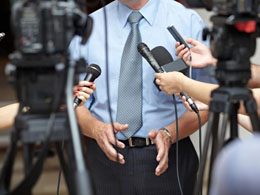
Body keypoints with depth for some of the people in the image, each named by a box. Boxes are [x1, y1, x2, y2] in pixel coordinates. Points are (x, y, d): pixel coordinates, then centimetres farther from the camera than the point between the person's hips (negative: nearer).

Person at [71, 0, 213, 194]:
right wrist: (97, 128, -17)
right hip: (105, 156, 2)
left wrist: (169, 134, -21)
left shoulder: (188, 22, -3)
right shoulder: (89, 26, 3)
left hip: (165, 160, -1)